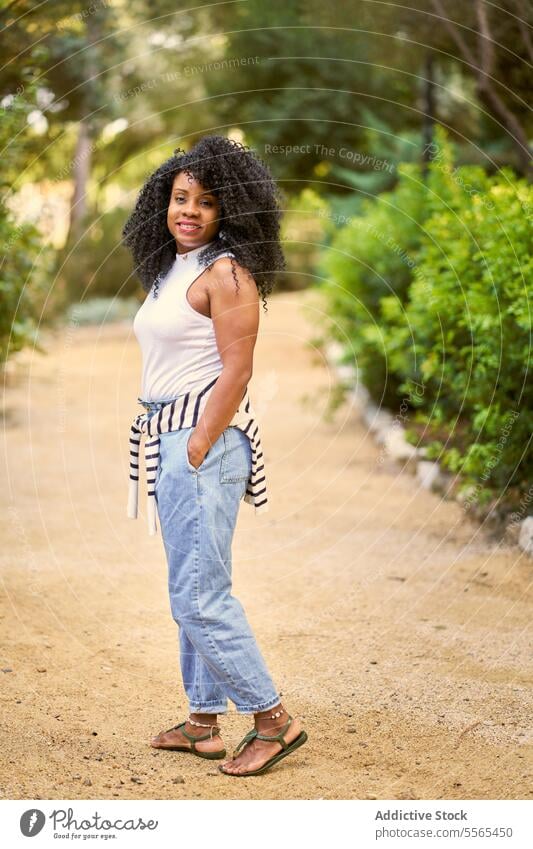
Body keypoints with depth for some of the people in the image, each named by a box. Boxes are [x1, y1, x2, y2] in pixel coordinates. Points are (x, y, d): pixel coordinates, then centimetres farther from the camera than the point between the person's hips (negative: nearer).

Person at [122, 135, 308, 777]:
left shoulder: (225, 272, -11)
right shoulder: (168, 271, 16)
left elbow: (236, 370, -16)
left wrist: (196, 451, -18)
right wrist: (167, 449, 13)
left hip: (205, 439, -9)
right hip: (168, 437, 10)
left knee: (198, 596, -9)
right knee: (193, 591, 14)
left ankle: (273, 720, 1)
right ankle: (203, 723, 22)